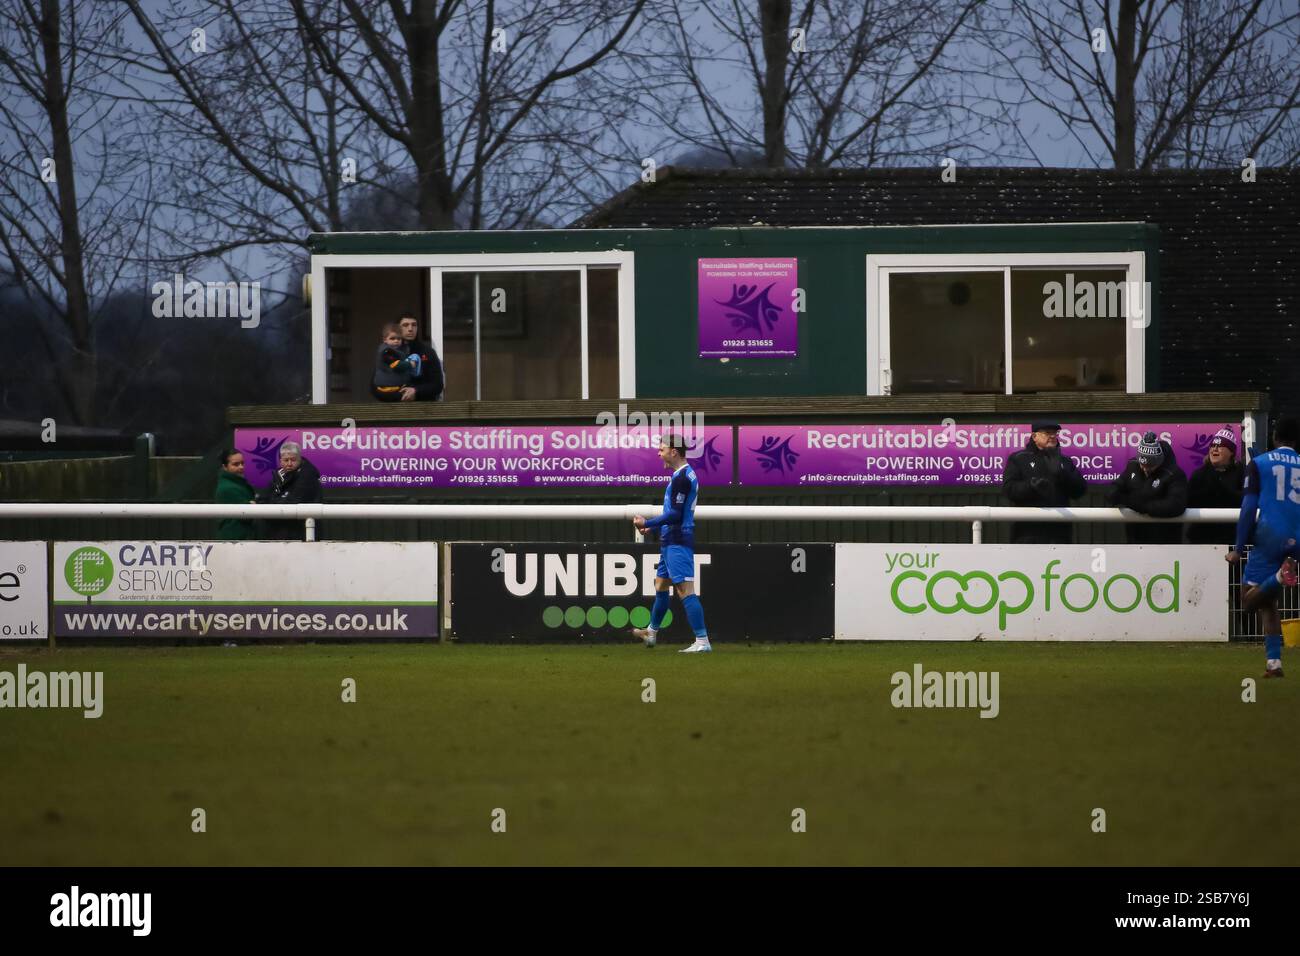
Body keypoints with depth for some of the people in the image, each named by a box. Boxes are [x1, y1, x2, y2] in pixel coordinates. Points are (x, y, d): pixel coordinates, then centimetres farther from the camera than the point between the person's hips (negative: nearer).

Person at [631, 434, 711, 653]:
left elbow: (675, 514, -21)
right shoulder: (686, 475, 15)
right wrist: (653, 526, 21)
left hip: (677, 544, -11)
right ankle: (651, 633, 37)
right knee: (661, 585, 22)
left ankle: (702, 641, -18)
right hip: (671, 542, 11)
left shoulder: (681, 478, -17)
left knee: (685, 590, -14)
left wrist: (647, 523, -11)